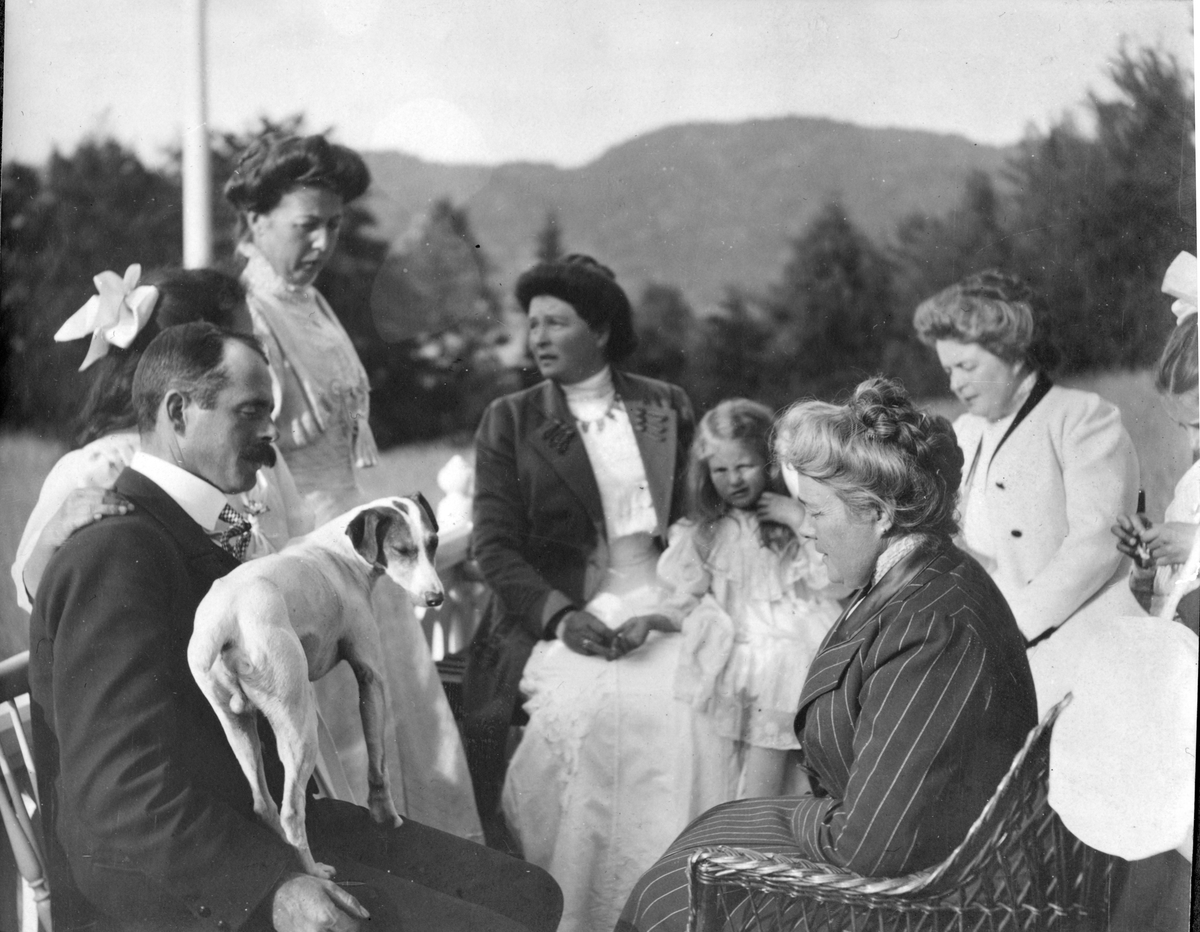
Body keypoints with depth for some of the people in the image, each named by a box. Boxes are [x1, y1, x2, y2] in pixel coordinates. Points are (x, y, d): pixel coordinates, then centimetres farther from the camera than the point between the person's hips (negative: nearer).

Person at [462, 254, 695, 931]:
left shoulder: (668, 409, 13)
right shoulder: (509, 421, 6)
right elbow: (495, 545, -1)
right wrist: (561, 618, -16)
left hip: (657, 611, 2)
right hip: (560, 617, -2)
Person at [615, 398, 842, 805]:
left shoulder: (799, 519, 5)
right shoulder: (705, 533, 11)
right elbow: (686, 604, 13)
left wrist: (800, 521, -9)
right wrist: (649, 620, -5)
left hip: (780, 661, -2)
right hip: (719, 665, 2)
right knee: (712, 810, -7)